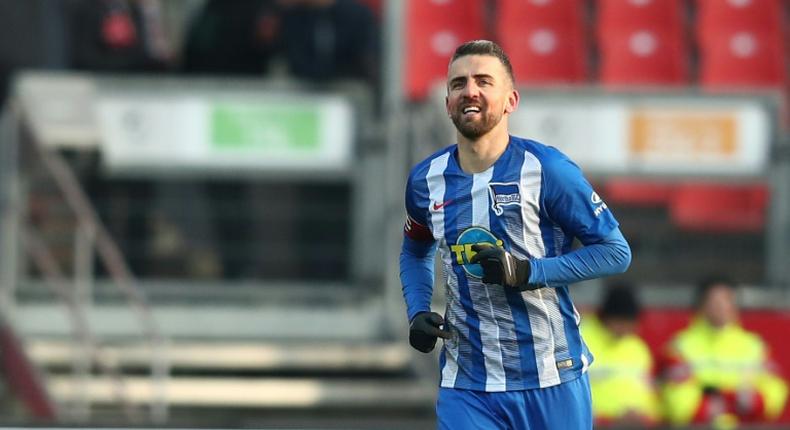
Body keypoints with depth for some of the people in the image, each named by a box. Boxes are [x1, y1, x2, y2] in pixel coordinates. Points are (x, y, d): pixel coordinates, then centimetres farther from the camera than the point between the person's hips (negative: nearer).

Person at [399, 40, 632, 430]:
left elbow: (615, 252, -6)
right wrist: (418, 313, 6)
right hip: (466, 388, 3)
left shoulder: (547, 170, -8)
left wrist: (527, 272, -18)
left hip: (552, 383, -2)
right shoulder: (426, 179, 5)